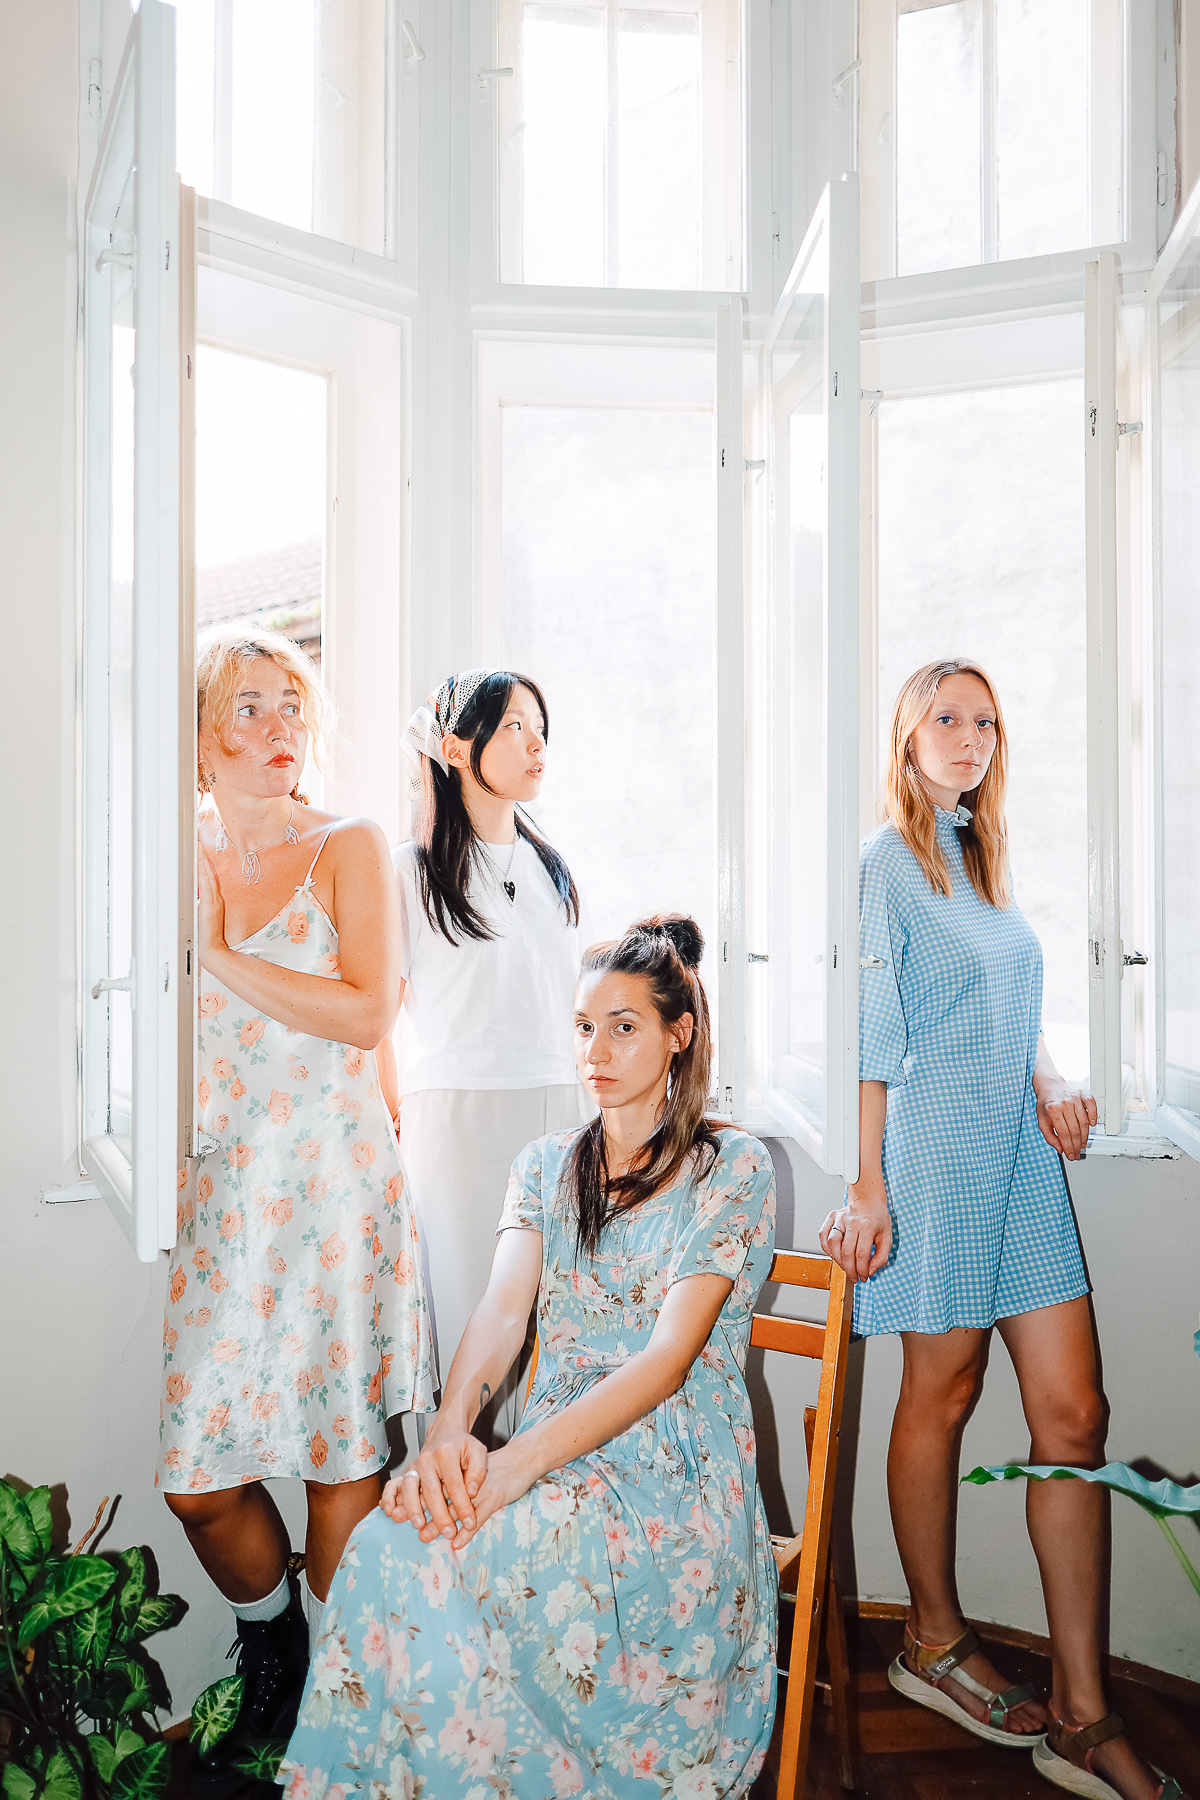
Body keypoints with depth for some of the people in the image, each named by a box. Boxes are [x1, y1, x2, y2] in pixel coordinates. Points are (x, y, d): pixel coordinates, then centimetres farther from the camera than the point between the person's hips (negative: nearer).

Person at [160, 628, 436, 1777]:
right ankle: (267, 1653, 32)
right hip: (213, 1182, 3)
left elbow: (366, 1013, -12)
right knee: (196, 1474, 4)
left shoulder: (347, 848, 1)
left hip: (330, 1174, -3)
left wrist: (219, 952, -12)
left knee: (341, 1444, 3)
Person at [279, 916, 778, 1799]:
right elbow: (501, 1309, -2)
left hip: (680, 1470, -4)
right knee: (394, 1538, -29)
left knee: (413, 1554, -30)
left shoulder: (733, 1166, -3)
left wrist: (524, 1459, -26)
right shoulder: (547, 1165, 14)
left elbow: (669, 1355, -13)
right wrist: (450, 1430, -23)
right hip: (556, 1457, 5)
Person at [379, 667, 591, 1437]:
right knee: (467, 1303, -1)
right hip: (459, 1114, -5)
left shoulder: (553, 869, 16)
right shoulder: (411, 869, -1)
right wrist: (397, 1127, -4)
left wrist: (590, 1116, 14)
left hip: (560, 1113, 5)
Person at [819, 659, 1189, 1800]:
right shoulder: (881, 862, -5)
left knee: (1074, 1414, 3)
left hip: (1020, 1156, 7)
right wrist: (868, 1186, -13)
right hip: (936, 1156, -7)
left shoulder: (986, 859, 17)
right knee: (943, 1397, 7)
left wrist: (1048, 1079, 2)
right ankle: (934, 1641, 29)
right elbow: (869, 1034, -10)